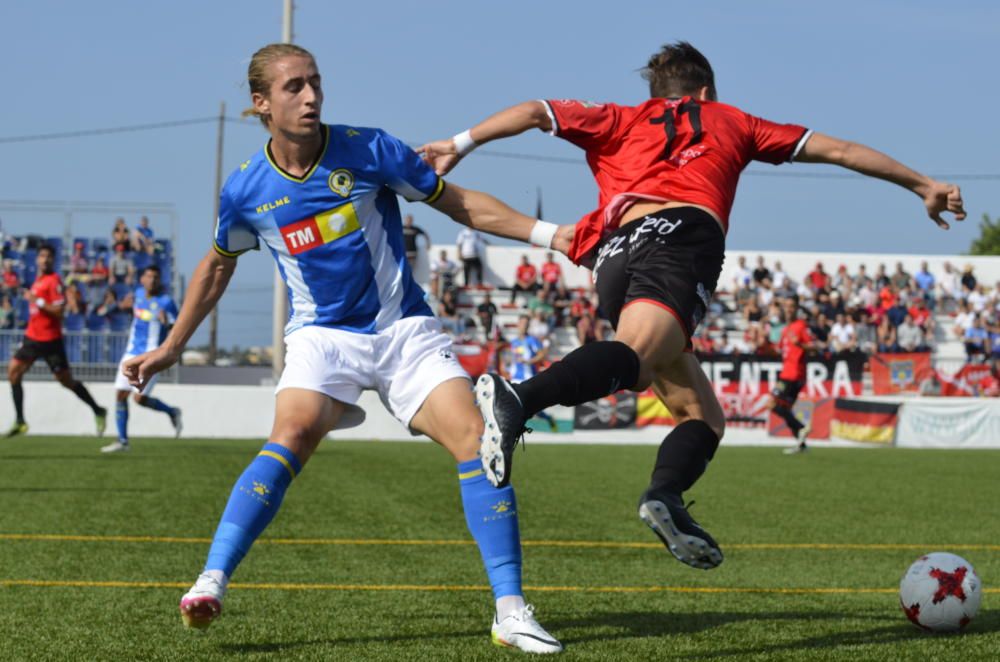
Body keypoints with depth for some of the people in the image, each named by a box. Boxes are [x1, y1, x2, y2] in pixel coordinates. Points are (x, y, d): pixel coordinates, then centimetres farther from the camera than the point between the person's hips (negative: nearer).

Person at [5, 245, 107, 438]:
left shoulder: (54, 281, -13)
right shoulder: (38, 280, 13)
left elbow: (58, 311, -20)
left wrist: (37, 301, -21)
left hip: (50, 340, -8)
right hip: (32, 337, 8)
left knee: (67, 380, -1)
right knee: (13, 370, -3)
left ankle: (98, 412, 16)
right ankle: (20, 421, 0)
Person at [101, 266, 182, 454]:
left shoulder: (166, 302, -12)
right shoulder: (139, 293, 7)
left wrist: (167, 323, -32)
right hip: (131, 353, 6)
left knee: (140, 398, -13)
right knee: (120, 395, 2)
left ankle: (172, 412, 14)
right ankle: (122, 441, 11)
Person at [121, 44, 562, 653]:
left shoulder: (368, 150, -9)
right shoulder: (246, 190, -3)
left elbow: (461, 205, 0)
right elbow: (218, 267, 16)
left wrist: (545, 233, -10)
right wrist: (170, 349, 21)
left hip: (405, 328, 0)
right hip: (323, 335, 0)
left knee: (475, 438, -17)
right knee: (292, 436, -28)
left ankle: (511, 610, -13)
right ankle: (212, 581, -29)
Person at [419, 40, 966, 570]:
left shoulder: (619, 121, 34)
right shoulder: (726, 121, 31)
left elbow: (537, 112, 20)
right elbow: (836, 150, 35)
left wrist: (461, 143, 20)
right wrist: (922, 185, 42)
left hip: (614, 257, 5)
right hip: (681, 236, -5)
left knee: (700, 412, 9)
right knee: (632, 356, -31)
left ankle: (666, 498, -19)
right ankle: (516, 400, -57)